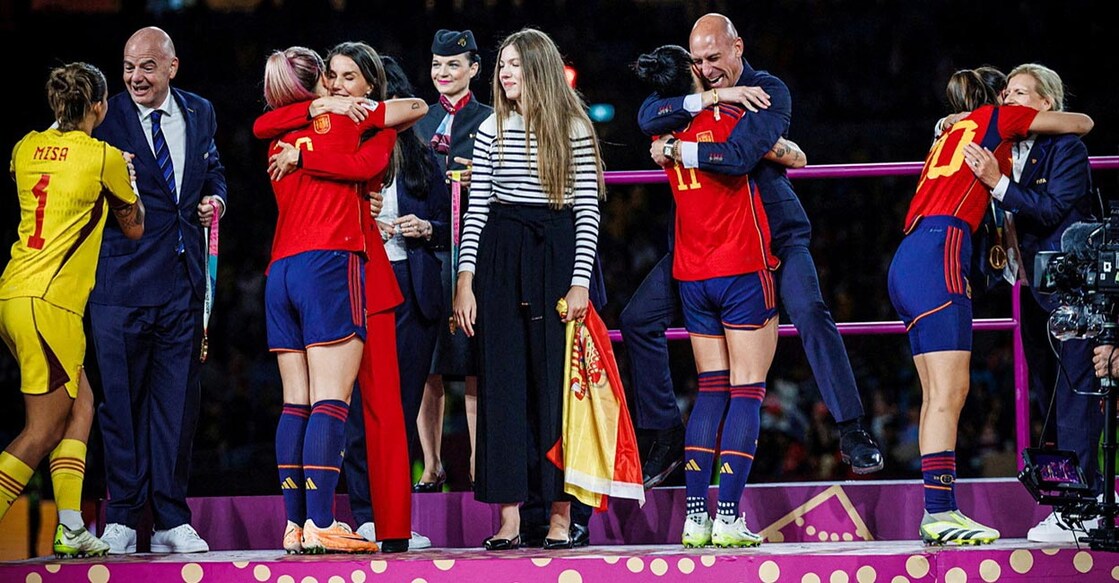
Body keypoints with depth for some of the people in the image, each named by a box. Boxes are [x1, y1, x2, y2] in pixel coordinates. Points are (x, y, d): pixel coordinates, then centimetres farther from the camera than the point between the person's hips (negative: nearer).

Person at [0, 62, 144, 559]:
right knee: (41, 434, -3)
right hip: (49, 303, -7)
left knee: (80, 405, 15)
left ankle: (70, 529, 9)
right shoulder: (104, 157, -6)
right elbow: (134, 228, 9)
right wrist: (127, 175, 25)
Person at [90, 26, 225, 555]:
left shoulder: (199, 113, 11)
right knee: (121, 400, 0)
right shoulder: (106, 119, -3)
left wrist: (215, 198, 4)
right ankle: (121, 519, 7)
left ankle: (171, 520, 11)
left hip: (182, 282, 4)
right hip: (122, 282, -4)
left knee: (177, 401, 6)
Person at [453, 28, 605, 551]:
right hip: (500, 259, 2)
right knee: (502, 383, -1)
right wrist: (465, 280, -1)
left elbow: (587, 210, 0)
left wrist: (580, 282, -8)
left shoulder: (573, 130, 3)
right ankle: (508, 520, 0)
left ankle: (560, 516, 2)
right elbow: (475, 209, 8)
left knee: (556, 380, -2)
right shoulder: (491, 131, 10)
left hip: (556, 257, -2)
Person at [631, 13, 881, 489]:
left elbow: (740, 155, -29)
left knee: (809, 313, -26)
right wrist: (710, 98, -26)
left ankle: (852, 432, -19)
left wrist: (675, 152, -21)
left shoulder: (769, 91, -14)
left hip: (773, 230, -5)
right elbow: (648, 117, -17)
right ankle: (667, 436, 10)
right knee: (638, 318, -1)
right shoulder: (693, 88, 3)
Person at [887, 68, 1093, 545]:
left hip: (908, 261, 8)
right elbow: (1082, 123, 17)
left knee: (939, 393, 5)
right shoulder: (997, 118, 9)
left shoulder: (951, 134, 29)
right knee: (948, 392, -13)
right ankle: (939, 513, -20)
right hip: (937, 258, -8)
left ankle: (936, 514, 2)